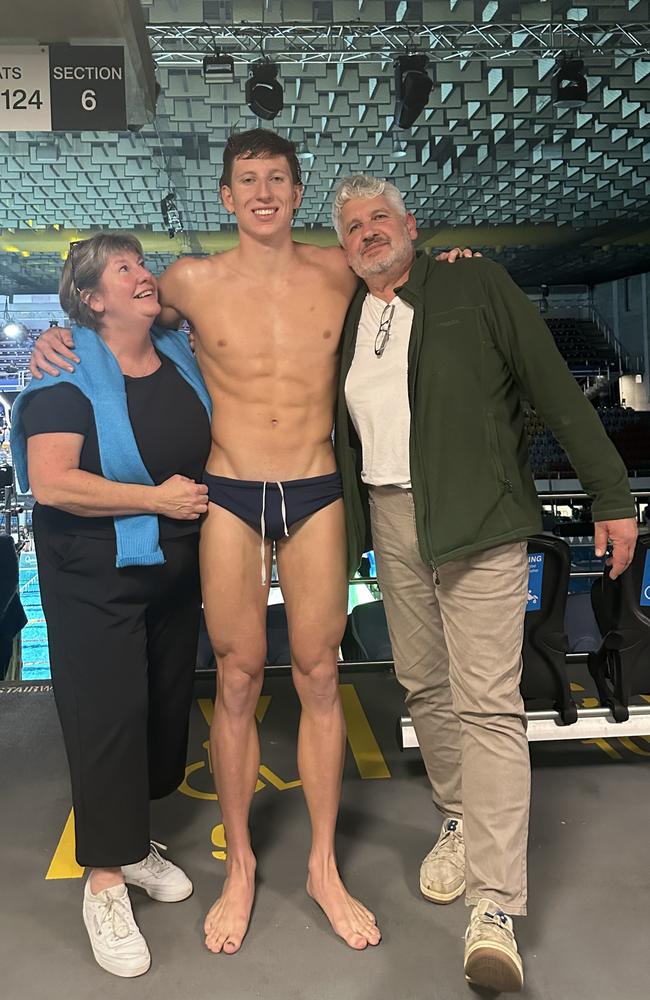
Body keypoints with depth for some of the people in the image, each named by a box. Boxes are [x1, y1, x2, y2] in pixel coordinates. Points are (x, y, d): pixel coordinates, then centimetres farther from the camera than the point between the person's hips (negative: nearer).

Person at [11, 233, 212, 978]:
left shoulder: (181, 357, 5)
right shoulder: (69, 372, -12)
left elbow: (210, 456, 18)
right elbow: (51, 482, -22)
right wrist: (158, 498, -20)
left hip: (176, 572, 6)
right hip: (95, 578, -5)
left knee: (166, 702, 12)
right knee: (107, 714, 0)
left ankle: (134, 840, 33)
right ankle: (104, 882, 15)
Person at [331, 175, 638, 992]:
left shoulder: (476, 287, 0)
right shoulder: (345, 321, 14)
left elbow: (556, 390, -4)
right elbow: (332, 427, 22)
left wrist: (611, 495, -8)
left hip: (477, 520, -5)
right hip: (390, 524, 5)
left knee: (487, 702, -8)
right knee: (424, 688, 13)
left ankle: (494, 905, -5)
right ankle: (459, 824, 33)